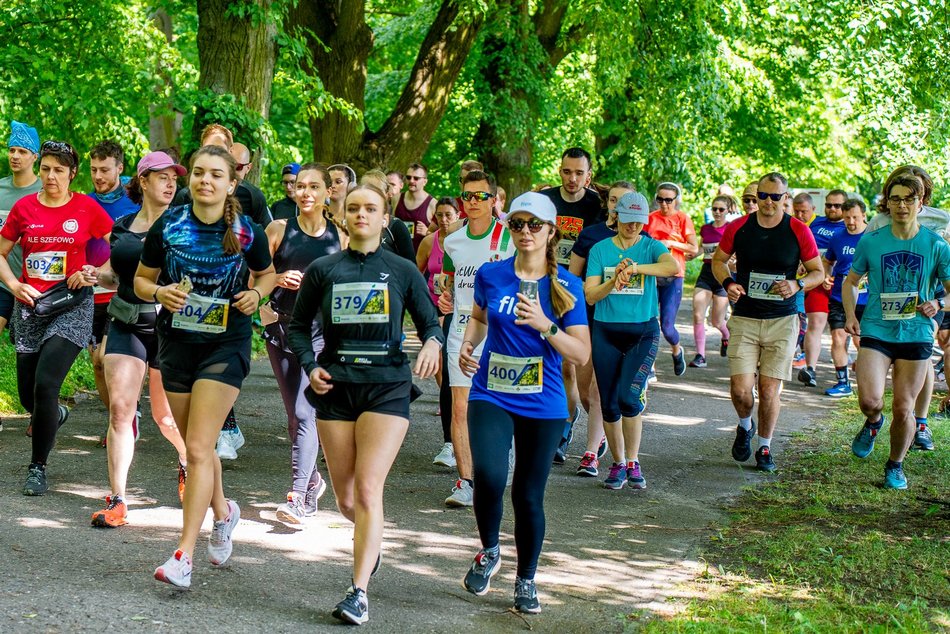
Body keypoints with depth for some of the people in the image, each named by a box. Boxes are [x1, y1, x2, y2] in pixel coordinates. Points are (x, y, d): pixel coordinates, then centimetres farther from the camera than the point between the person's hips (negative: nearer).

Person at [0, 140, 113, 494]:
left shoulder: (87, 208, -1)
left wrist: (94, 274, -8)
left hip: (72, 307, -3)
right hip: (29, 306, 3)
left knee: (45, 384, -17)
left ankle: (38, 467, -3)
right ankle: (55, 415, 44)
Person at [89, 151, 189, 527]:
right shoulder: (122, 227, 10)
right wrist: (95, 275, 0)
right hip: (125, 325, 3)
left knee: (165, 415, 6)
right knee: (120, 408, -8)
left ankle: (188, 463, 40)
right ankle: (117, 500, -5)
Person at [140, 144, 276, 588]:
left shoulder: (247, 232, -7)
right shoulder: (168, 226, -5)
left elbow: (267, 273, 11)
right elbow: (141, 281, 5)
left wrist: (257, 294, -10)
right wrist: (159, 292, -17)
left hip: (226, 347, -3)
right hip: (176, 343, 3)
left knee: (198, 448, -13)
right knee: (197, 447, 15)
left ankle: (184, 556, -13)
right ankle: (223, 512, 44)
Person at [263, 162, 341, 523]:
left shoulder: (340, 236, 5)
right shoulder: (279, 230, 4)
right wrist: (279, 279, -12)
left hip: (322, 331, -2)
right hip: (281, 327, 2)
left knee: (305, 413, -14)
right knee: (295, 413, 10)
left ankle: (297, 496, -18)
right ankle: (312, 479, 30)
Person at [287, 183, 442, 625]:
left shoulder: (403, 271, 2)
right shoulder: (322, 270, 5)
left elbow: (430, 323, 7)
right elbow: (298, 326, 13)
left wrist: (432, 343, -16)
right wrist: (310, 365, -4)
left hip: (387, 387, -2)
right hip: (335, 388, 2)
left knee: (368, 489, -14)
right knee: (345, 496, 8)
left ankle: (358, 593, -13)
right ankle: (371, 543, 42)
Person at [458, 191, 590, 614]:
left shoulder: (566, 286, -4)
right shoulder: (491, 275, 1)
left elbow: (582, 355, -7)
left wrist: (545, 326, -22)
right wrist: (468, 345, 3)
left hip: (542, 405, 0)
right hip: (491, 396, 0)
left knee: (529, 496, 6)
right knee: (489, 477, -22)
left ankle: (526, 581, 29)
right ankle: (489, 552, 7)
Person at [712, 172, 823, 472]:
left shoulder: (799, 231, -2)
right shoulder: (738, 228, 1)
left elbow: (818, 272, 5)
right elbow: (718, 259, 14)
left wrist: (797, 285, -15)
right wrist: (728, 283, -6)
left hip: (782, 321, -1)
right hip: (744, 319, 1)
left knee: (770, 389, 0)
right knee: (740, 389, -8)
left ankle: (765, 448, 19)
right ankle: (745, 426, 25)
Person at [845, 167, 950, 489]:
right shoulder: (871, 241, 2)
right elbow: (850, 281, 15)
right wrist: (850, 314, -1)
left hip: (916, 334, 0)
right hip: (876, 331, 0)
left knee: (903, 408, 4)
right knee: (870, 399, -19)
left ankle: (895, 465, 28)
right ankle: (872, 423, 19)